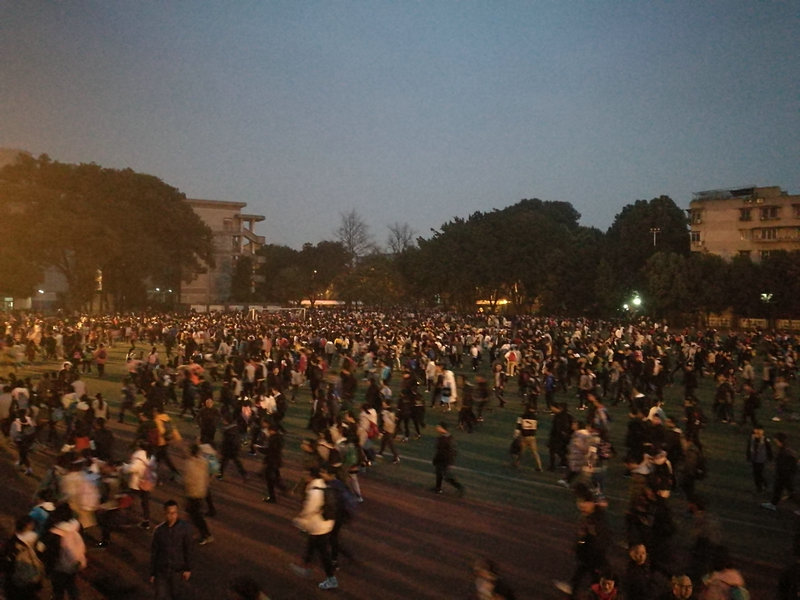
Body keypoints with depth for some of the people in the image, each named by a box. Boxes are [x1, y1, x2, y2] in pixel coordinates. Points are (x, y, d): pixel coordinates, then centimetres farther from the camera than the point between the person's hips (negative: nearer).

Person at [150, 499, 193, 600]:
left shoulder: (185, 528, -11)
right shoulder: (159, 530, -6)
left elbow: (188, 550, -5)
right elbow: (154, 553, 3)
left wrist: (188, 569, -7)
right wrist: (152, 573, 5)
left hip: (179, 570, -1)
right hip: (162, 571, 1)